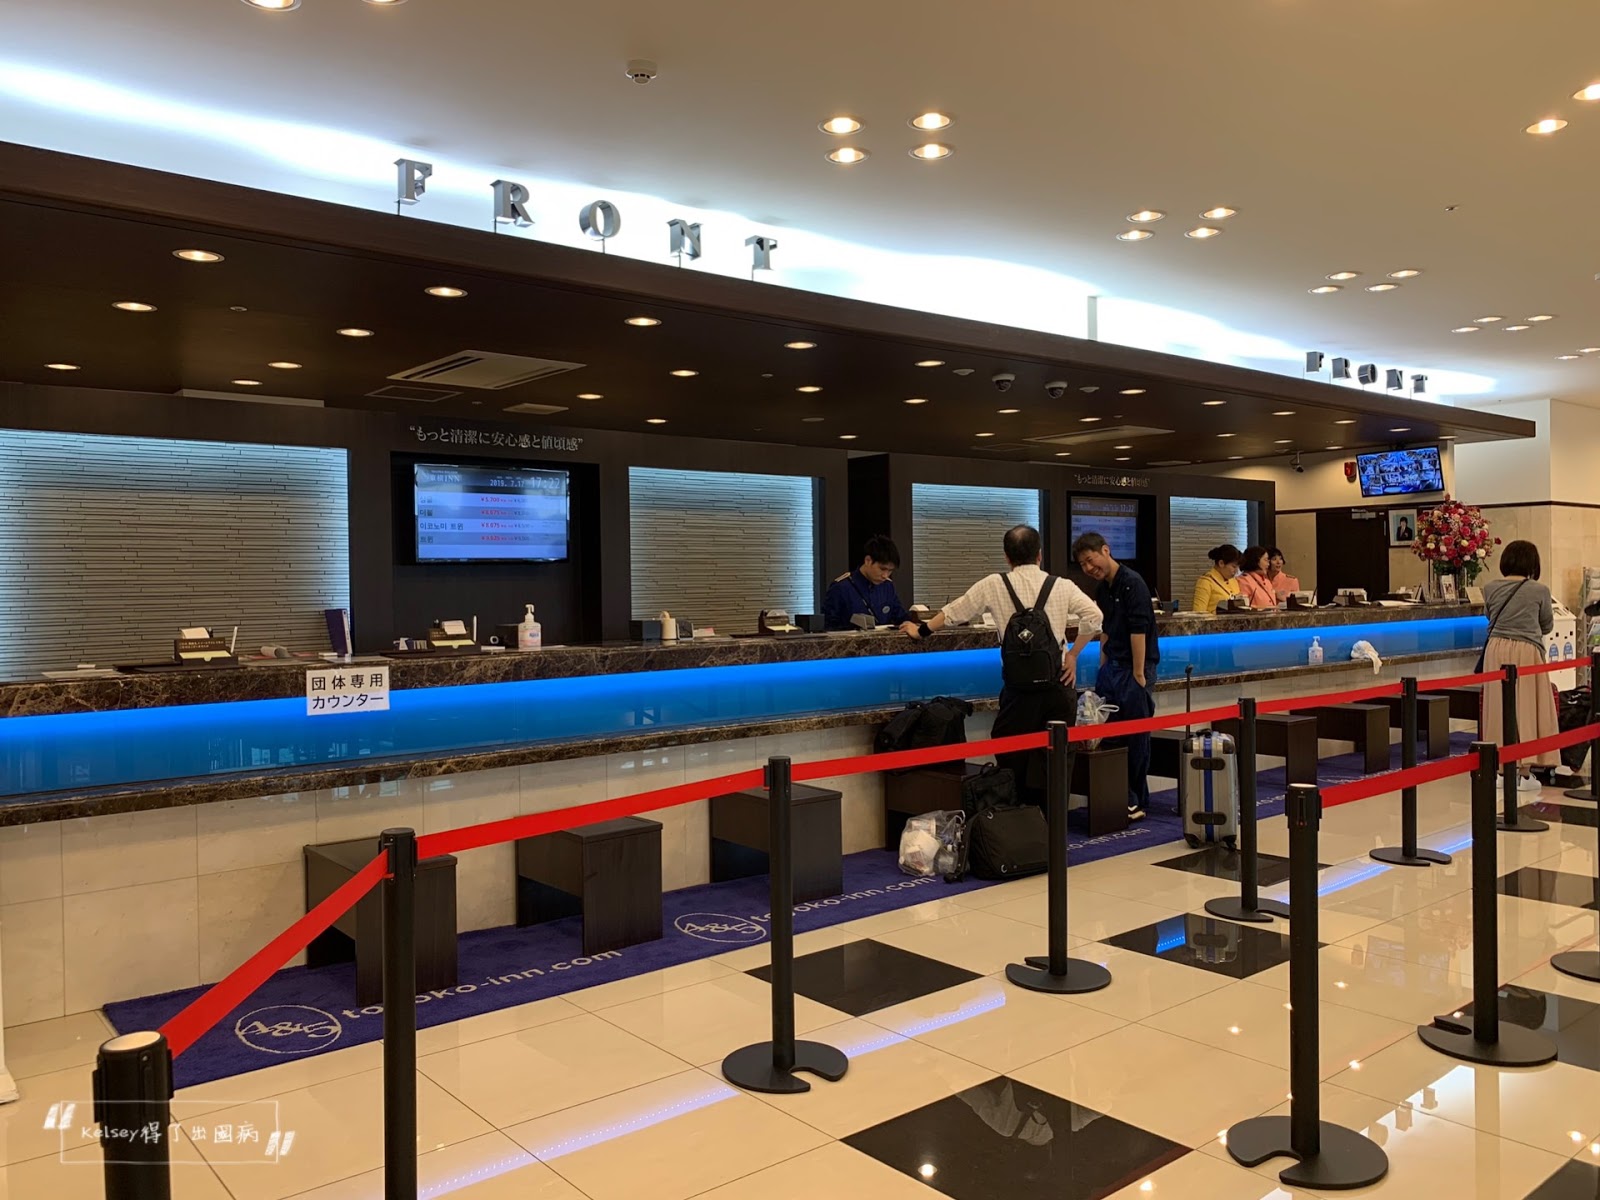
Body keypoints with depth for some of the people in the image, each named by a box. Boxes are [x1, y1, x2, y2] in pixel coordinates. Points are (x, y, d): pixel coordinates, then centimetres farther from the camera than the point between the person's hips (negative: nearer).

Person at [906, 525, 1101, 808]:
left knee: (1012, 761, 7)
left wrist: (921, 631, 27)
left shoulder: (994, 585, 3)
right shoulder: (1061, 585, 4)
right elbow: (1094, 616, -7)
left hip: (1020, 686, -1)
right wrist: (1073, 654, 4)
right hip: (1060, 682, 2)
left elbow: (953, 613, 12)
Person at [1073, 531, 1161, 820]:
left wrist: (1138, 674, -20)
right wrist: (1103, 667, 15)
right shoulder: (1102, 590, 11)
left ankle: (1136, 801, 11)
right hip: (1113, 666, 8)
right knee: (1108, 732, 9)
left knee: (1136, 737, 0)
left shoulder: (1132, 583, -15)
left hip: (1135, 668, -8)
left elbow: (1138, 631, -19)